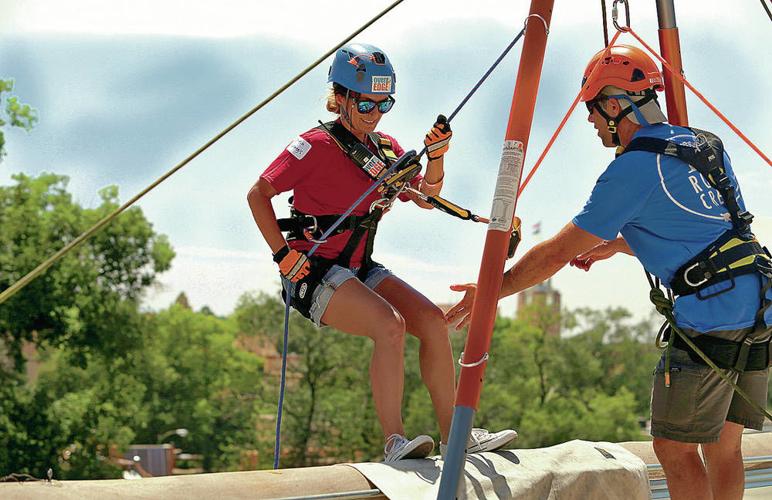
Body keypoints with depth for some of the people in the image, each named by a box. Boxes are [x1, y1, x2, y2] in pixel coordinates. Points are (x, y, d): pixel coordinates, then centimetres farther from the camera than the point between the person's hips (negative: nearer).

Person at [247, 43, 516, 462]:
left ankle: (454, 435, -3)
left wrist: (436, 156, -3)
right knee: (391, 324, -29)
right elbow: (258, 195, -12)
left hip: (360, 270, 8)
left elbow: (426, 199, 16)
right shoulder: (318, 145, -11)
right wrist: (284, 255, -18)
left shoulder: (385, 149, 11)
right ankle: (394, 442, -28)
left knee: (432, 320, -8)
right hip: (314, 271, -8)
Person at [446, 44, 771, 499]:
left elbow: (560, 251, -5)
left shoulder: (634, 168, -10)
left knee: (675, 447, 1)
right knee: (724, 445, 13)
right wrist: (615, 245, 34)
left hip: (710, 318, -8)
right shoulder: (707, 145, 15)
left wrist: (492, 290, 6)